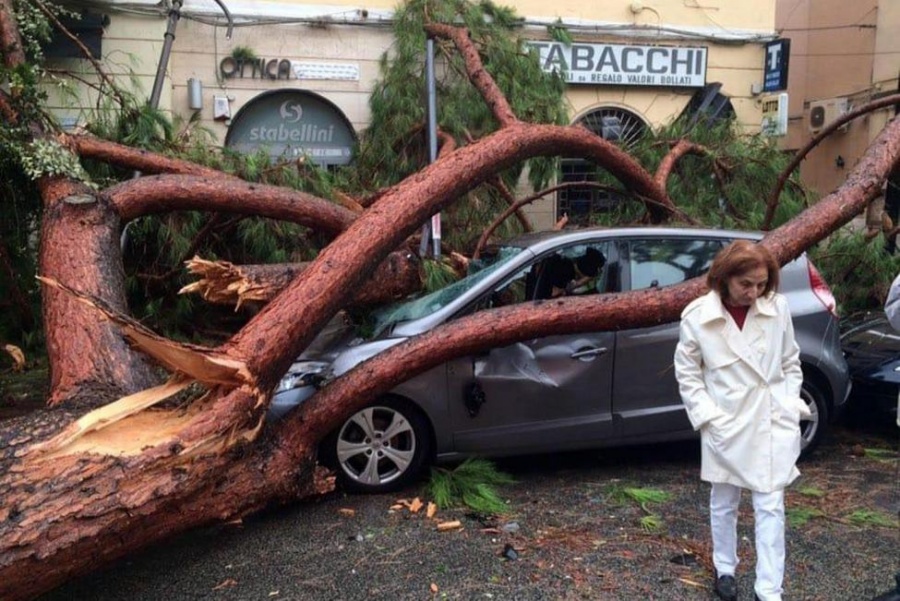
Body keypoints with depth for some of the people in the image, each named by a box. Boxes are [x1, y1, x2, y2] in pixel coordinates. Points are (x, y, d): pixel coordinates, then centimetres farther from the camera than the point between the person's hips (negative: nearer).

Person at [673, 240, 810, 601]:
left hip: (773, 423, 1)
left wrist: (790, 405, -1)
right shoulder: (697, 316, -12)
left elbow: (790, 363, 7)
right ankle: (725, 569, 38)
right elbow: (687, 373, -3)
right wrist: (707, 415, -10)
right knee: (724, 504, 17)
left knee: (770, 507, 4)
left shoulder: (778, 307, -7)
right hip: (726, 426, -1)